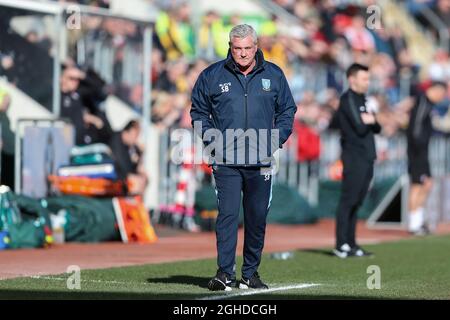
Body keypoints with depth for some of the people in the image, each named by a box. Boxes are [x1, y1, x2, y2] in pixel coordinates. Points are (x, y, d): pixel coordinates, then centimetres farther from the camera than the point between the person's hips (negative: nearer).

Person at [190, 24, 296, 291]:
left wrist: (277, 137, 2)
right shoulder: (212, 76, 3)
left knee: (257, 218, 7)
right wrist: (211, 136, -3)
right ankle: (225, 273, -11)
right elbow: (198, 111, 12)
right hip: (226, 161, -2)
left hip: (261, 161, 2)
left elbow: (287, 110, 16)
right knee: (228, 214, -11)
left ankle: (250, 273, 17)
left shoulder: (274, 75, 8)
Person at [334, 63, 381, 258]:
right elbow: (360, 128, -17)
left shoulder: (362, 100, 20)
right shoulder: (348, 99, -8)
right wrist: (368, 121, 2)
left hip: (367, 158, 9)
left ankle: (350, 244, 12)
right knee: (348, 200, -8)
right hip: (354, 157, -9)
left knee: (356, 202, 9)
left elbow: (377, 128, 16)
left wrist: (370, 120, -4)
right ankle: (341, 245, -7)